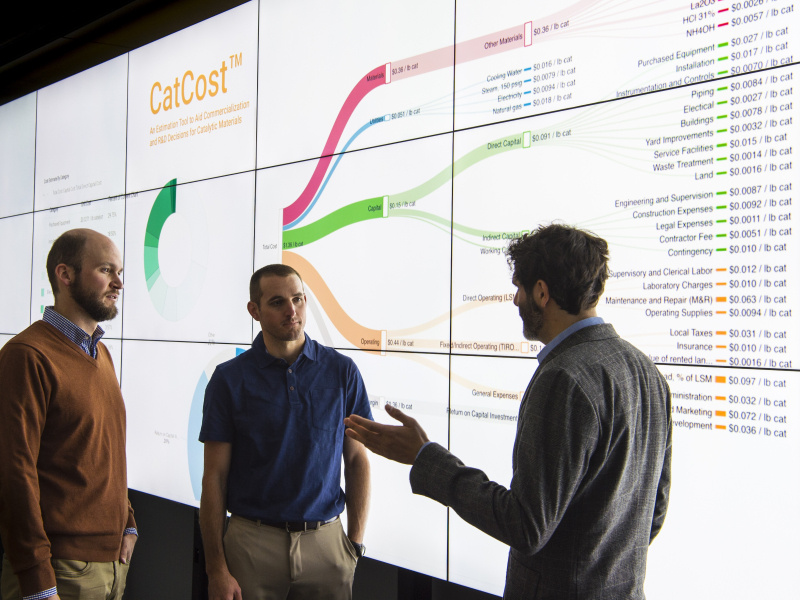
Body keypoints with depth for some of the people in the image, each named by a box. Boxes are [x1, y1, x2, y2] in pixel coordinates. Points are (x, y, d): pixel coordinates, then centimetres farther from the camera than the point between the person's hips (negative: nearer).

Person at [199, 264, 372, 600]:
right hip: (252, 543, -1)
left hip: (325, 542, 1)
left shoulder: (341, 371, 1)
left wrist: (355, 542, 0)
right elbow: (214, 477, -3)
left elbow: (357, 459, 5)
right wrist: (216, 568, -6)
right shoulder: (230, 379, -3)